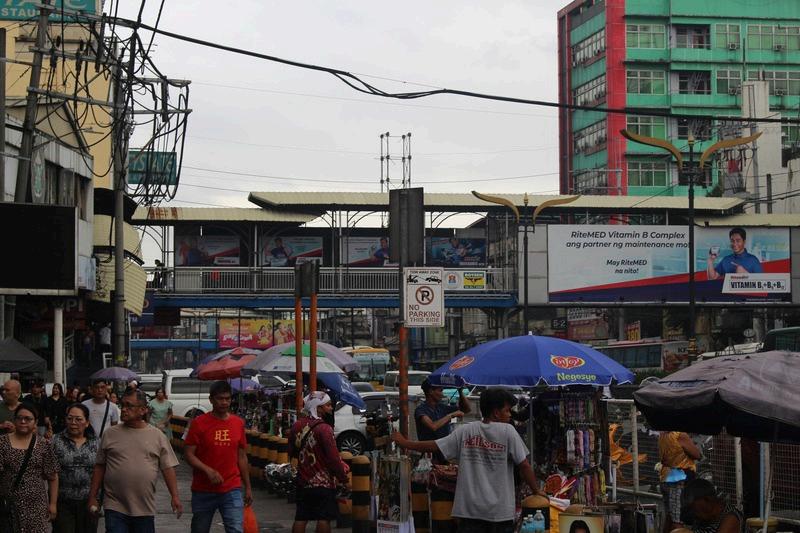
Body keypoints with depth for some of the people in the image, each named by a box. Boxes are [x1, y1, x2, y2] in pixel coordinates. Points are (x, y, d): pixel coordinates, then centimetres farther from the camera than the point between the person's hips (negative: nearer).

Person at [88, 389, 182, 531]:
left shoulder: (157, 436, 4)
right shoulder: (110, 434, 4)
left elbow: (168, 468, 3)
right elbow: (99, 467, 7)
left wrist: (175, 496, -5)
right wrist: (92, 497, 5)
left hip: (145, 509, 1)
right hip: (115, 508, -1)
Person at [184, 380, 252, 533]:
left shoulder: (238, 423, 6)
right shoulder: (199, 423, -4)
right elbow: (189, 454, -6)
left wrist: (248, 487, 13)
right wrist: (208, 470, -21)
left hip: (232, 491, 1)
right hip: (203, 491, -1)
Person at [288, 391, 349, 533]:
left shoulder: (296, 427, 4)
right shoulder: (324, 428, -18)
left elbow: (292, 452, 16)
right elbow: (333, 457, -19)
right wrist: (342, 476, -6)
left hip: (303, 481, 7)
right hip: (323, 483, -7)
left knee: (301, 519, 10)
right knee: (324, 519, -1)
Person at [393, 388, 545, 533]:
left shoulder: (465, 430, 3)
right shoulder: (508, 431, -5)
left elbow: (434, 446, 4)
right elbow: (524, 465, -7)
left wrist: (404, 443, 18)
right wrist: (537, 490, 5)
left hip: (470, 509, 3)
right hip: (500, 511, -2)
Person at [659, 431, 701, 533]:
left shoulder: (662, 435, 7)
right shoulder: (681, 436, -17)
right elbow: (697, 455, -12)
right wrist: (692, 443, 5)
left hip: (666, 479, 8)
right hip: (680, 480, -8)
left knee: (669, 516, 16)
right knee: (679, 520, -8)